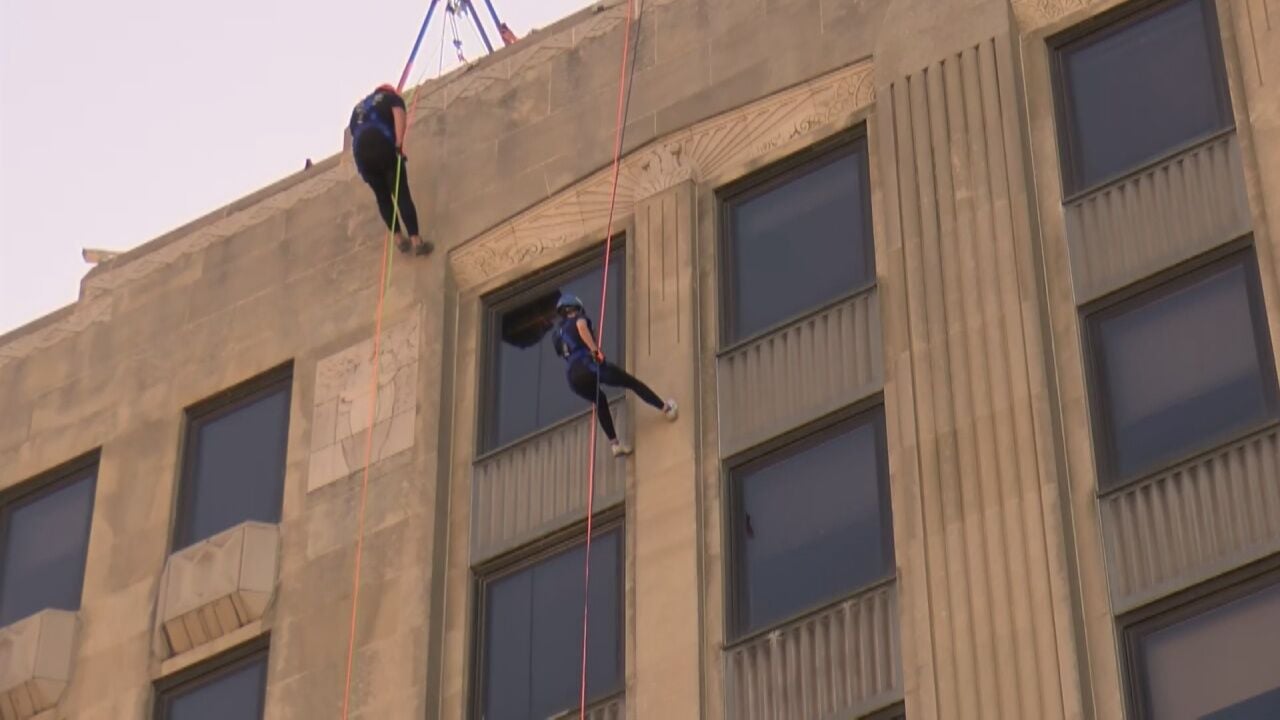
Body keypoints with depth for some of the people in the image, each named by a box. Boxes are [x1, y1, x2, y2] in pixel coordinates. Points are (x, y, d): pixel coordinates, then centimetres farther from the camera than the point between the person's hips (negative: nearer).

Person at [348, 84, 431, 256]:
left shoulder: (359, 108, 35)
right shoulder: (392, 98, 19)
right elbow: (399, 115, -3)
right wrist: (399, 144, -14)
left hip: (361, 152, 4)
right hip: (383, 147, -4)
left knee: (383, 197, 16)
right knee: (402, 194, -4)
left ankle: (399, 238, 11)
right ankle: (416, 241, -12)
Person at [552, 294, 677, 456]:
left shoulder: (557, 334, 28)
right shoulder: (578, 318, 11)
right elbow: (581, 327, -14)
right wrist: (594, 349, -25)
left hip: (574, 377, 6)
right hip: (587, 364, -6)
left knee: (601, 402, 30)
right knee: (632, 382, 9)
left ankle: (614, 443, 24)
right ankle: (665, 408, 10)